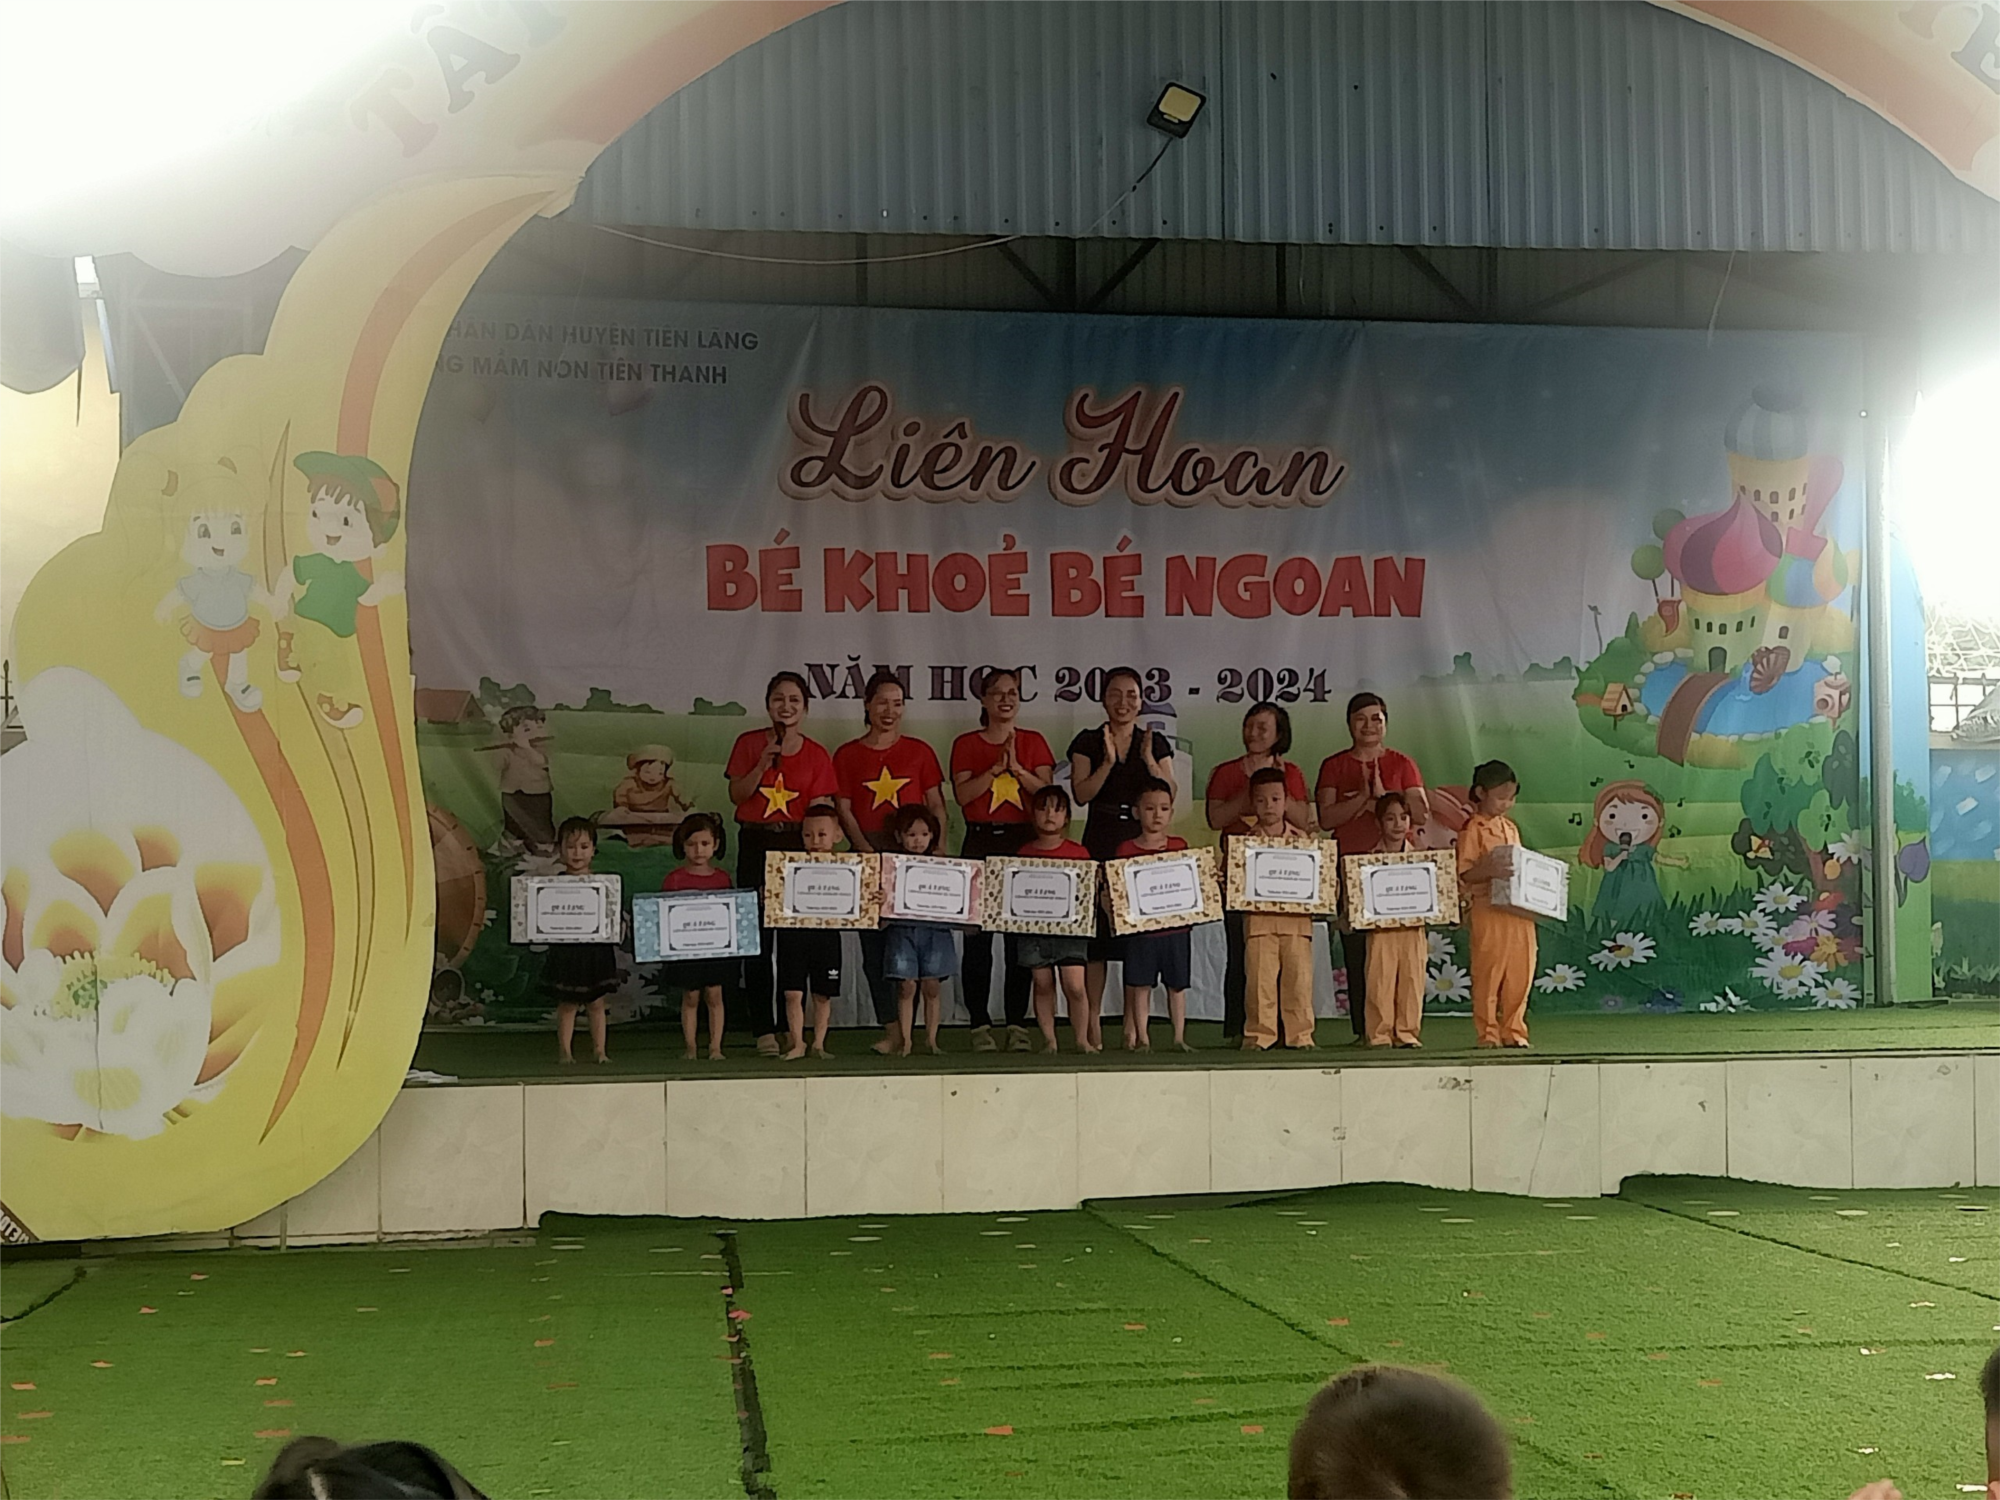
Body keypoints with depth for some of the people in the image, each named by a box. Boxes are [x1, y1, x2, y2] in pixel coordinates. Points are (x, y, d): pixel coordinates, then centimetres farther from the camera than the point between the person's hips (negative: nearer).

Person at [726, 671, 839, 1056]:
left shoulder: (816, 754, 6)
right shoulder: (748, 743, 7)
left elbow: (821, 809, 2)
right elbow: (736, 794, 2)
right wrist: (763, 764, -12)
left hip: (799, 845, 0)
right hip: (755, 843, 0)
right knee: (757, 940, -4)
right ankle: (763, 1029, -2)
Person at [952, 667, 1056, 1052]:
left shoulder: (1034, 742, 11)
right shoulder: (966, 744, 7)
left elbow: (1047, 791, 0)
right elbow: (962, 794, -5)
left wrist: (1016, 767, -12)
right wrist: (997, 767, -13)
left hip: (1023, 841, 1)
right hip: (980, 843, -1)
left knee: (1020, 938, 0)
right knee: (977, 938, -2)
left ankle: (1017, 1024, 6)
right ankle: (980, 1024, 3)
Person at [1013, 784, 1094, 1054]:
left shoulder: (1079, 853, 5)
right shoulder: (1024, 853, 7)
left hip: (1070, 927, -1)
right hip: (1033, 927, 1)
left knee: (1075, 987, -7)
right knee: (1042, 984, 4)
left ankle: (1083, 1039, 3)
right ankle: (1049, 1039, 12)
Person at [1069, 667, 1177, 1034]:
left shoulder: (1156, 743, 11)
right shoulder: (1087, 742, 7)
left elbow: (1169, 797, 2)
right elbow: (1081, 793, -5)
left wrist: (1150, 761, -11)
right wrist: (1108, 762, -16)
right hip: (1100, 843, -1)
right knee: (1095, 928, -4)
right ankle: (1092, 1021, 1)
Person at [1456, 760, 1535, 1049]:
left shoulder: (1510, 828, 18)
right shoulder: (1473, 829, -4)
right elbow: (1464, 874, -11)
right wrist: (1491, 870, -26)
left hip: (1518, 910, 7)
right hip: (1488, 909, -7)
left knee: (1521, 972, 6)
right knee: (1488, 973, -3)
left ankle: (1513, 1030, 14)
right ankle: (1488, 1033, 3)